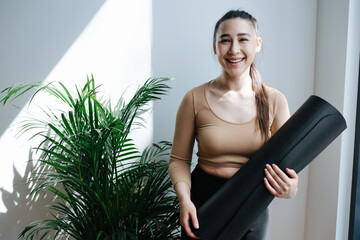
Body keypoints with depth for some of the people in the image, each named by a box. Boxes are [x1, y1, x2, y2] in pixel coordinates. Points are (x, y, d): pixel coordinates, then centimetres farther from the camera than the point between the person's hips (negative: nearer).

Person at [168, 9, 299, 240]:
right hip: (202, 203, -1)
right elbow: (179, 159, -3)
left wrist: (290, 187, -25)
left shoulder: (274, 101, -6)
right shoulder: (195, 99, -9)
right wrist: (185, 199, -19)